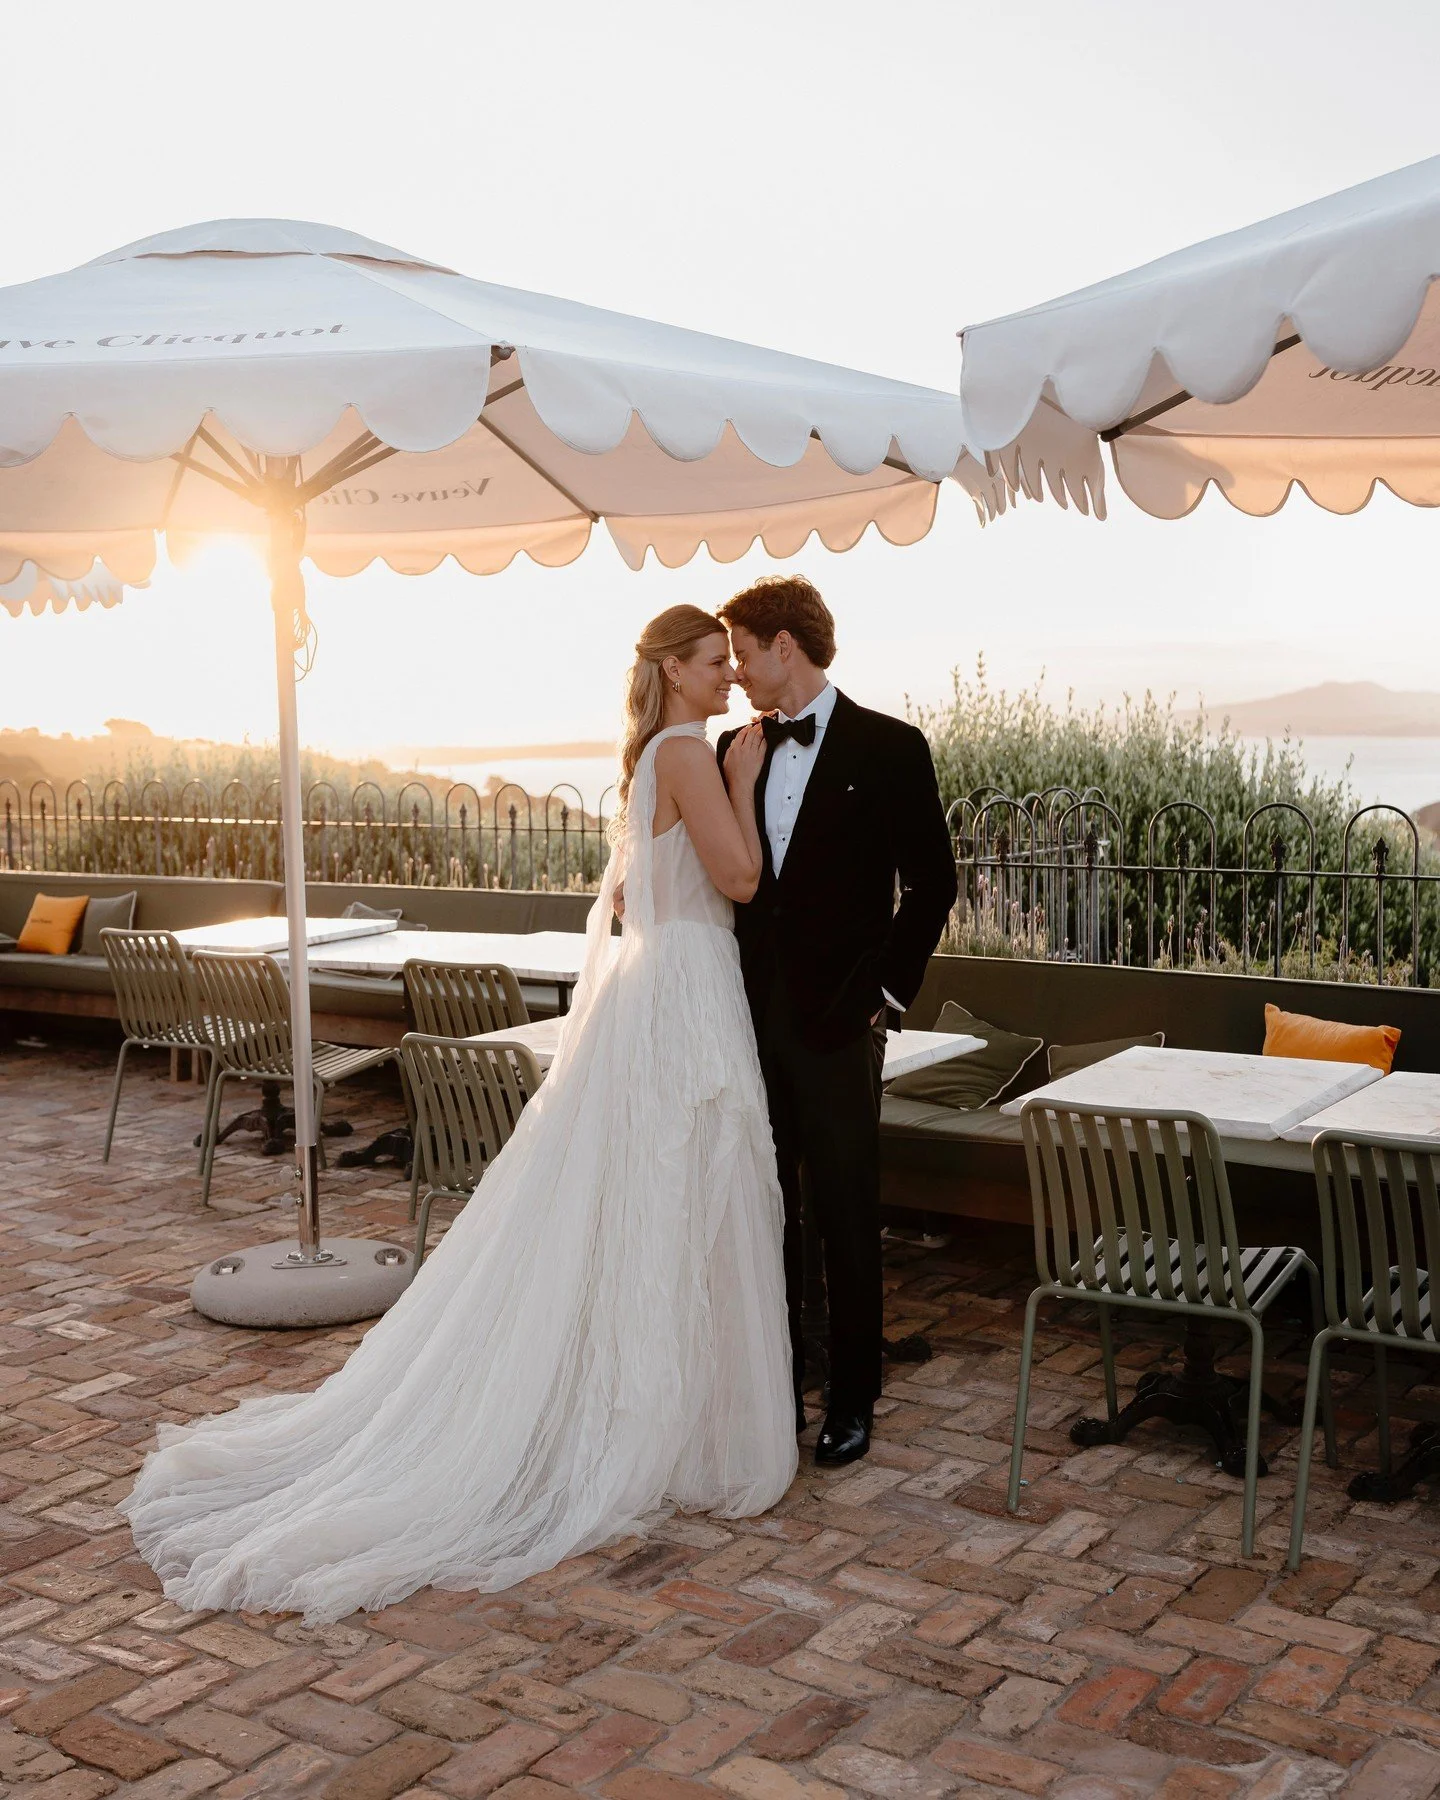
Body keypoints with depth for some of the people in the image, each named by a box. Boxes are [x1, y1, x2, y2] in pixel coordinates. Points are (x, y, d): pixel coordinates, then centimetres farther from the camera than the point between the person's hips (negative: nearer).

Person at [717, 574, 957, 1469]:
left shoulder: (889, 747, -5)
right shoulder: (736, 749, 9)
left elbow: (932, 881, -4)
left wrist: (890, 990, -6)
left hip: (836, 1023, -5)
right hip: (752, 1017, 5)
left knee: (847, 1219, 5)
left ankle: (853, 1401, 18)